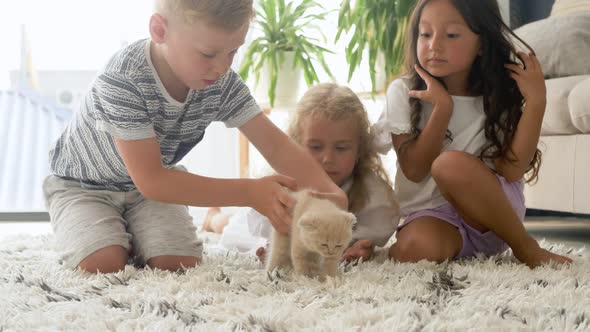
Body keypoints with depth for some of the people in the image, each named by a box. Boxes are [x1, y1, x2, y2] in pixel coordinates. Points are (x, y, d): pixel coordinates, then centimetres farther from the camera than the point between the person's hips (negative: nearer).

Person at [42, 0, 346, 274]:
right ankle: (116, 237, 7)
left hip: (153, 182, 4)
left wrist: (329, 192, -37)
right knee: (101, 265, -27)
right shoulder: (123, 81, -36)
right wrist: (250, 192, -38)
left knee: (181, 264, -18)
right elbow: (151, 181, -34)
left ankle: (132, 238, 13)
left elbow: (275, 144, -17)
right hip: (84, 184, -4)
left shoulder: (222, 84, -19)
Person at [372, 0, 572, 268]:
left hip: (494, 210, 0)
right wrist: (443, 108, -18)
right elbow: (415, 171, -11)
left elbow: (512, 170, -13)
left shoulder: (498, 95, -1)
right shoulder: (403, 92, -2)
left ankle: (526, 248, -14)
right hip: (431, 214, 1)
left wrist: (536, 102, -18)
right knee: (413, 250, -36)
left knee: (451, 163, -33)